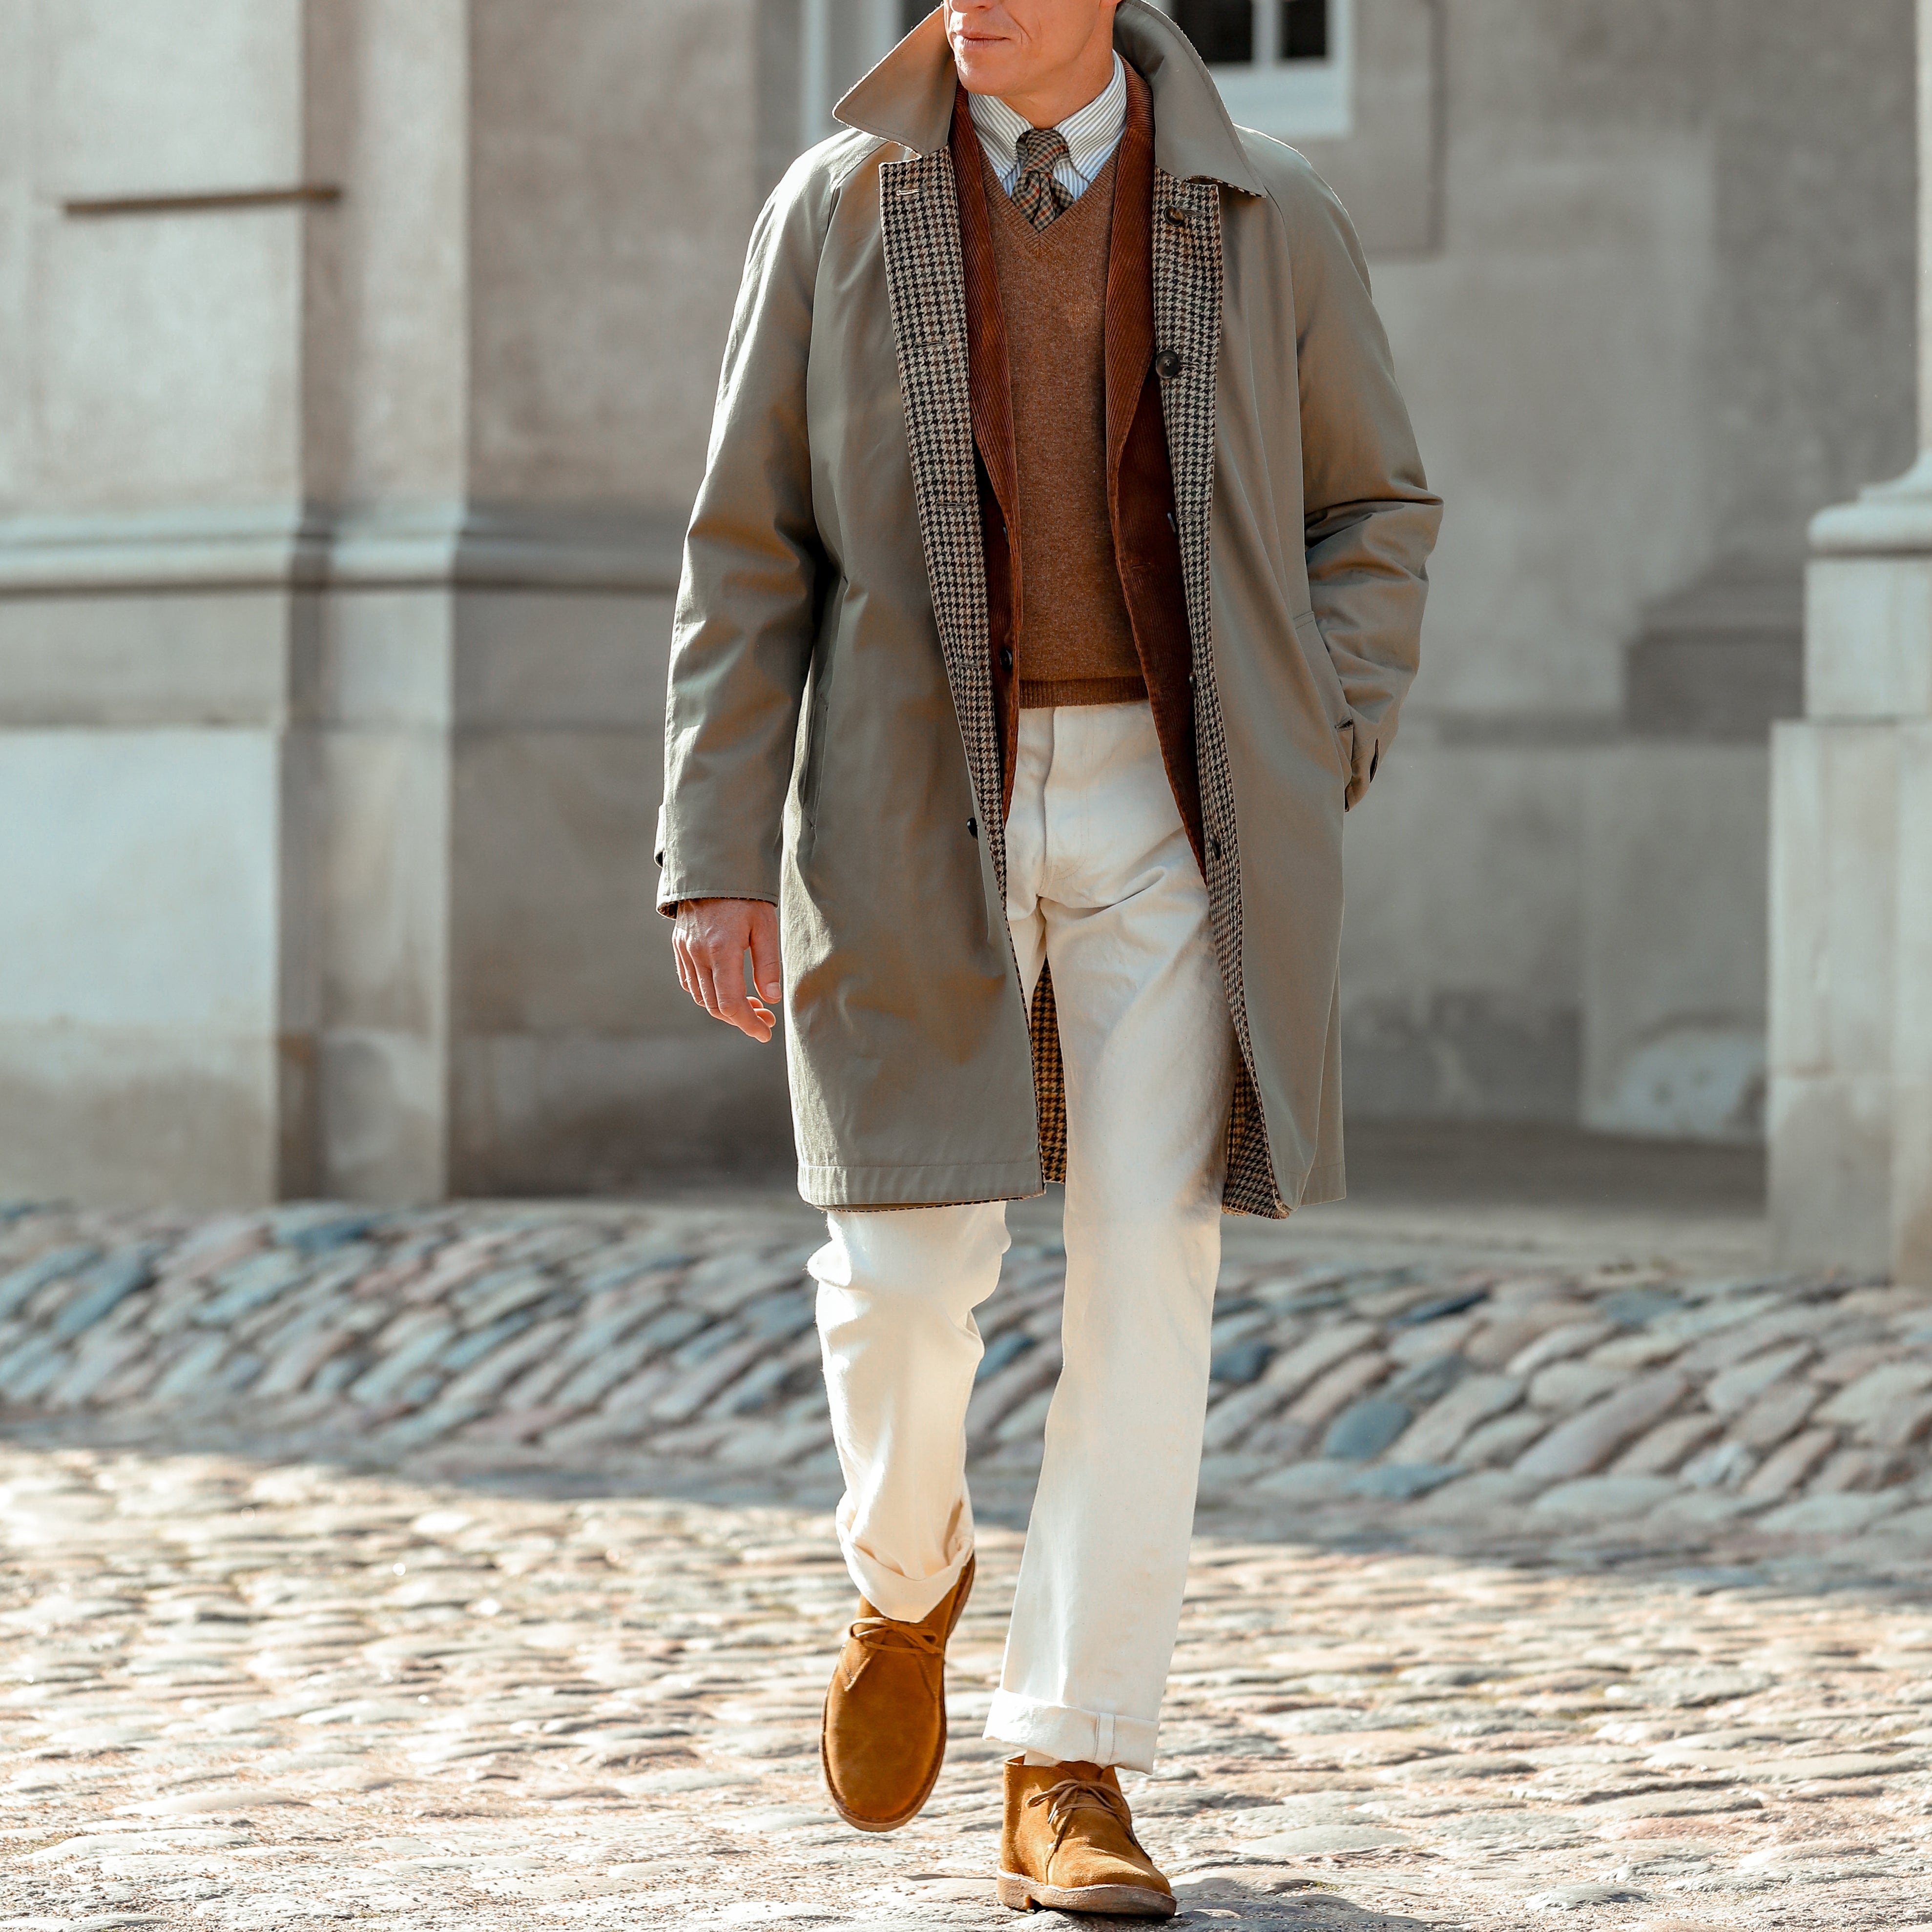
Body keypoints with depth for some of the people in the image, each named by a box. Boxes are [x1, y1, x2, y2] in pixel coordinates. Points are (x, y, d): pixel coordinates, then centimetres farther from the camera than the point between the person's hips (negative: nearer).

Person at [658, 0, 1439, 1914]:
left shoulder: (1268, 220, 2)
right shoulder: (837, 210, 1)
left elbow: (1372, 511, 13)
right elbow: (750, 557, 2)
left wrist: (1314, 766, -2)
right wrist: (716, 865, -4)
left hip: (1174, 821, 0)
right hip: (915, 811, 0)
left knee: (1147, 1281, -7)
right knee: (906, 1270, -4)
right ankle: (907, 1573, 30)